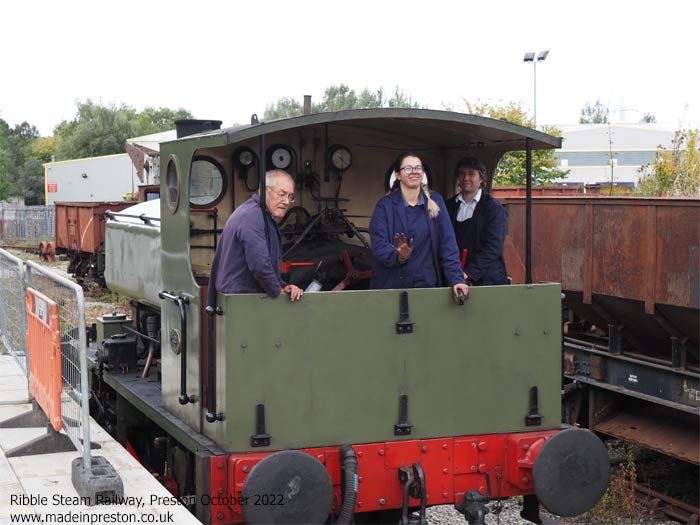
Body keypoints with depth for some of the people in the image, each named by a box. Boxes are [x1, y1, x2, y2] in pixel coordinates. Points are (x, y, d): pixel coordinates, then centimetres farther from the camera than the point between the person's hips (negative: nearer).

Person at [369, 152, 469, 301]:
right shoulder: (385, 205, -2)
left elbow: (447, 243, -1)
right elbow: (379, 245, -9)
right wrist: (399, 256, -29)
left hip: (427, 283, 2)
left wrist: (456, 278, -12)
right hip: (392, 285, -2)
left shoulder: (435, 201, 4)